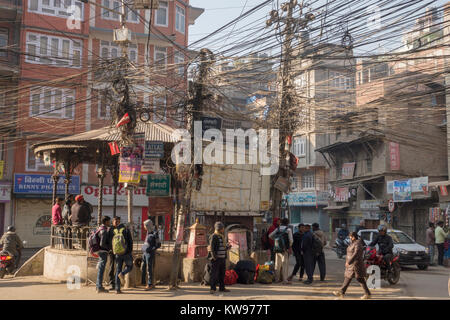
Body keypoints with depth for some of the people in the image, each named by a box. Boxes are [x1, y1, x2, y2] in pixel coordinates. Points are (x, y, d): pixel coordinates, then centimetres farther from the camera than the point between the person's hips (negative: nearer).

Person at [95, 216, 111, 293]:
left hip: (100, 251, 10)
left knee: (100, 269, 15)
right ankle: (99, 287, -3)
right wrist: (110, 248, -11)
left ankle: (98, 285, 22)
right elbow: (102, 244, -24)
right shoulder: (104, 231, -18)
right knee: (101, 269, -6)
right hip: (103, 251, -10)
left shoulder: (100, 229, 12)